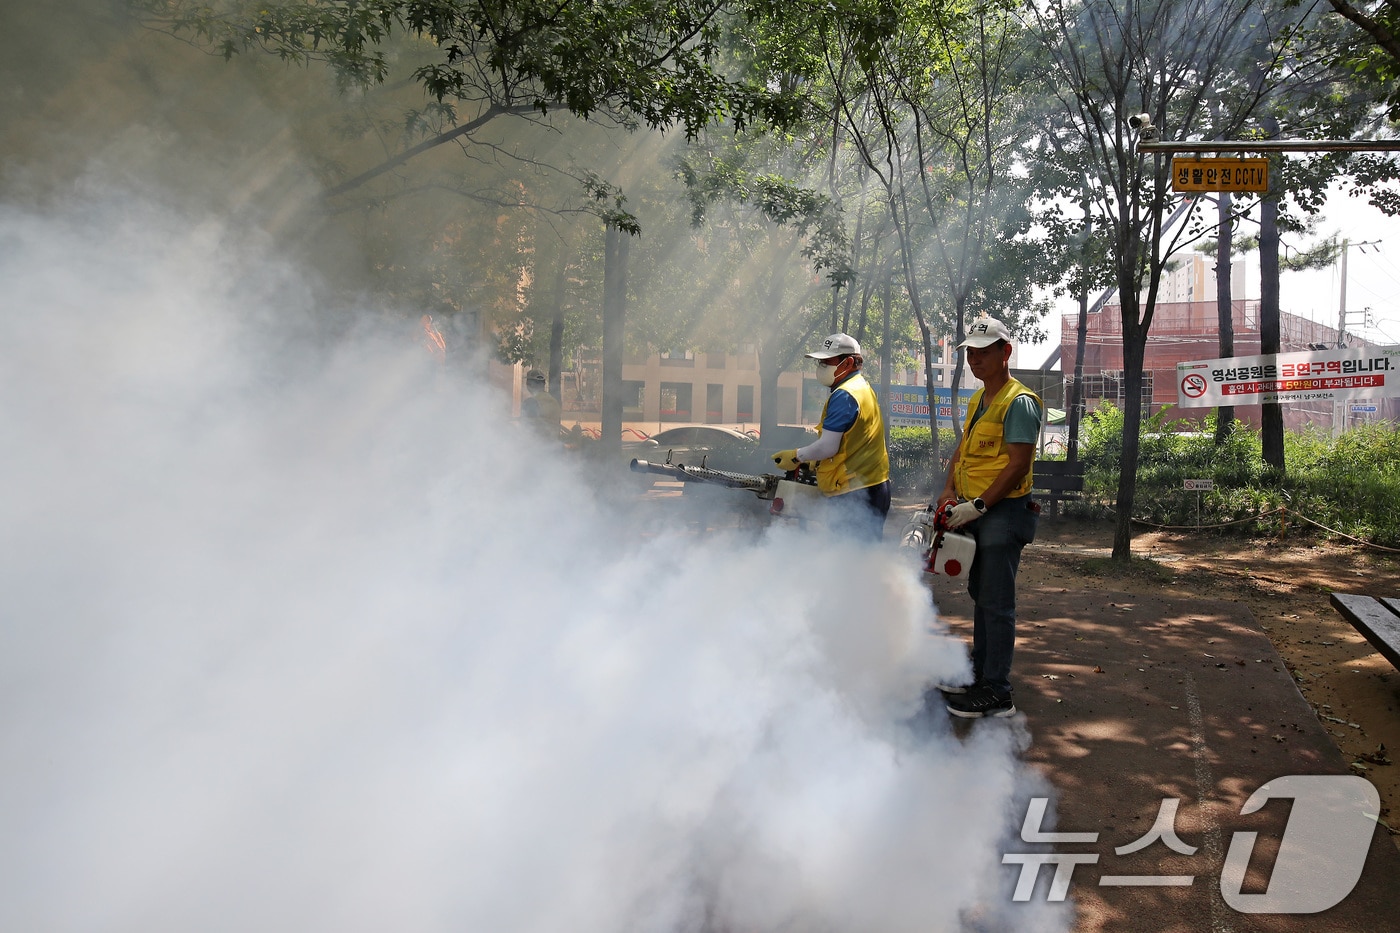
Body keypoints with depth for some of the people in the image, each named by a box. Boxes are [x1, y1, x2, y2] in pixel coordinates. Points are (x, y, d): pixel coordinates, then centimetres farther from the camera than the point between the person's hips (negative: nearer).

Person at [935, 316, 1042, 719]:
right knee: (980, 596, 17)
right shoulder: (977, 400, 16)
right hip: (975, 512, 10)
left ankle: (996, 693, 0)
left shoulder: (1019, 402, -14)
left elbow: (1018, 464, -20)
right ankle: (979, 675, 29)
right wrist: (950, 489, 5)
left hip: (1003, 512, -10)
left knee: (996, 603, -6)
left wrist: (978, 505, -22)